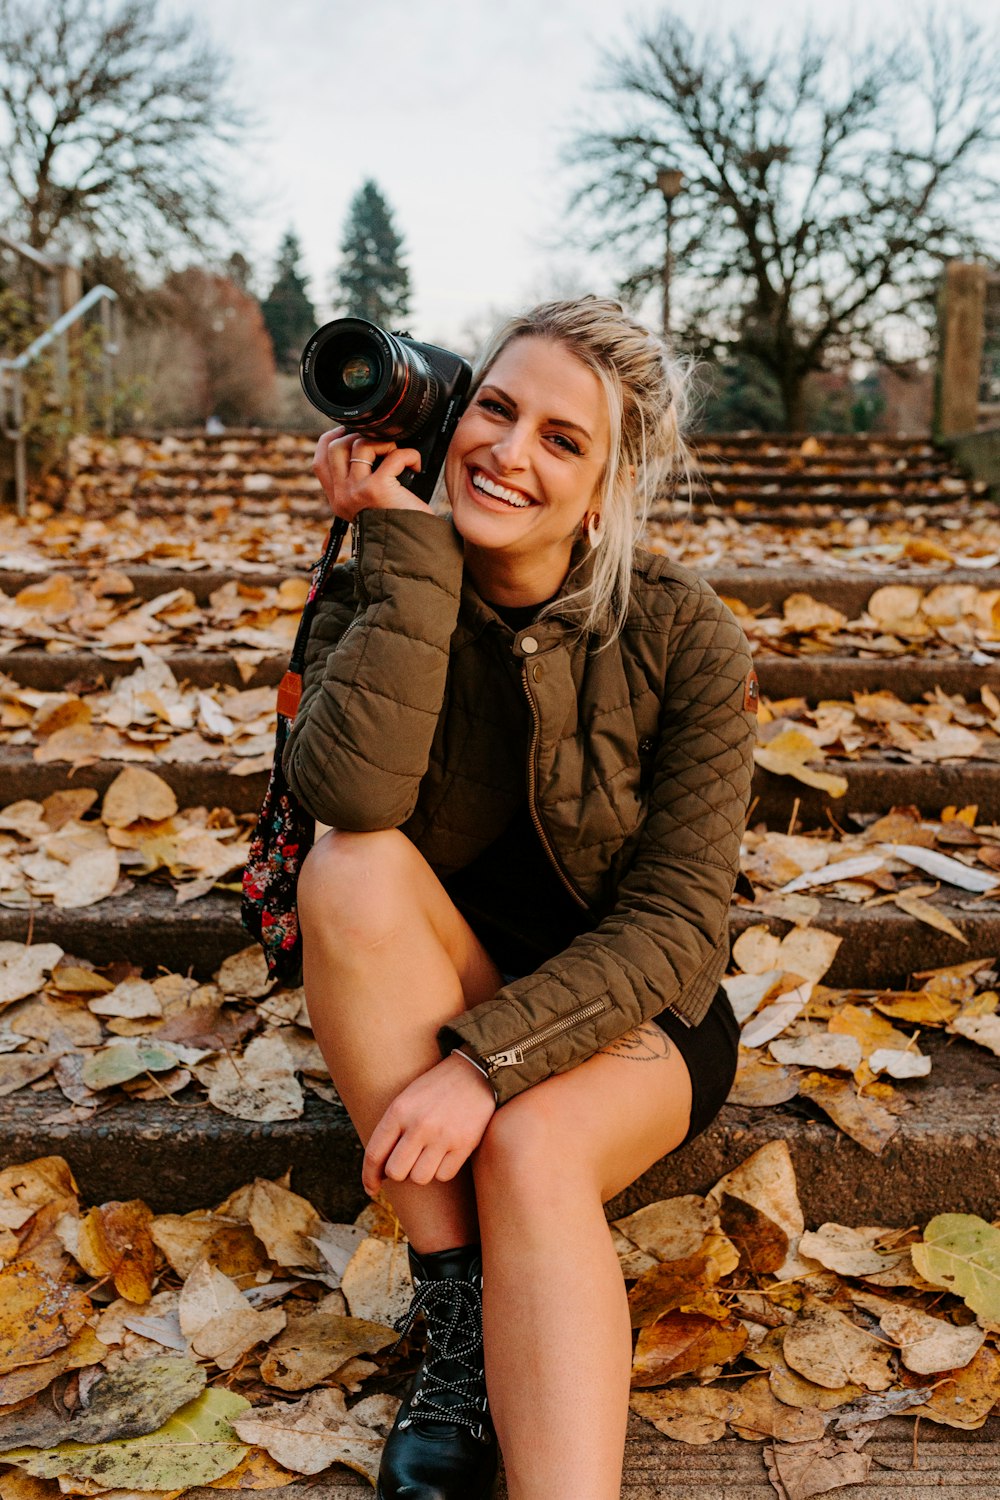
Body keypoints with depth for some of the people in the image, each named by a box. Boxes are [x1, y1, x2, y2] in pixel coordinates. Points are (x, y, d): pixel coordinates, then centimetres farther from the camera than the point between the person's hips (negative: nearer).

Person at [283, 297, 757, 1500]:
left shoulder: (685, 640, -16)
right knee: (352, 869, -29)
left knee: (532, 1147, -35)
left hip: (634, 1010, -3)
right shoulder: (376, 600, -9)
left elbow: (675, 923, -17)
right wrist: (409, 545, -27)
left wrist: (491, 1057, -29)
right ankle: (456, 1310, -20)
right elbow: (348, 794, -30)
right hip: (442, 997, 3)